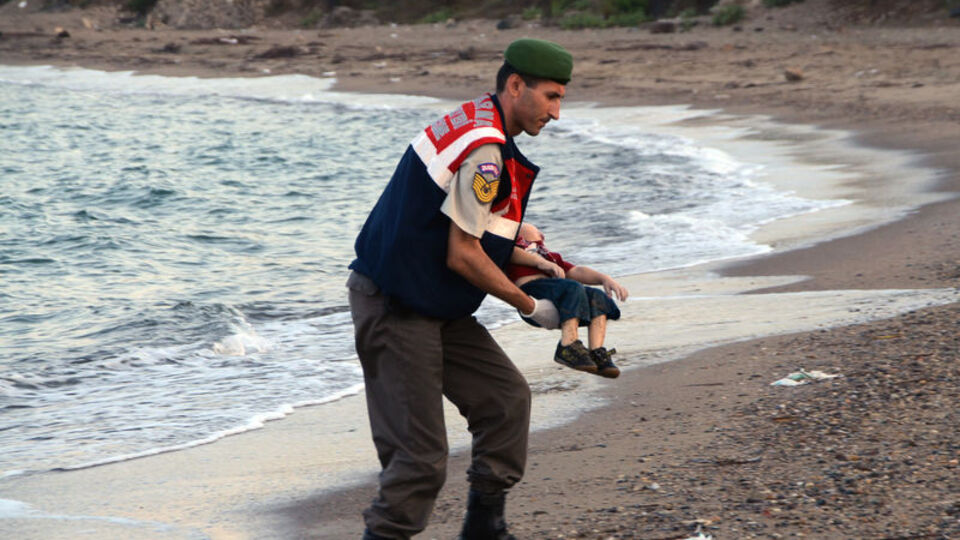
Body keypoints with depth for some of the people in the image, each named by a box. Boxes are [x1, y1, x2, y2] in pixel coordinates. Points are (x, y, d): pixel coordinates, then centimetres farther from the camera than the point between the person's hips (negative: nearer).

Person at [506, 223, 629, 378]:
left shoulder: (550, 256, 40)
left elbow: (577, 272, 27)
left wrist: (605, 278, 10)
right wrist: (540, 262, -9)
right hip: (529, 288, -6)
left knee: (597, 297, -15)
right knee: (573, 288, -30)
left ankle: (597, 353, -27)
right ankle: (568, 347, -42)